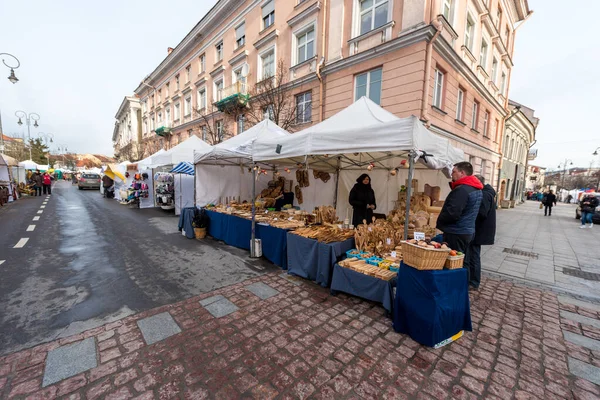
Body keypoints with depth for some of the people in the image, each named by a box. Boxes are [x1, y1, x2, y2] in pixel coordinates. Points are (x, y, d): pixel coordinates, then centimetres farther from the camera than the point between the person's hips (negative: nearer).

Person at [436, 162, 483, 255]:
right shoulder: (477, 189, 12)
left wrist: (439, 220, -7)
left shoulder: (462, 189, -21)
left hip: (456, 233, -10)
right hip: (468, 231, 10)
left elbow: (452, 213, -27)